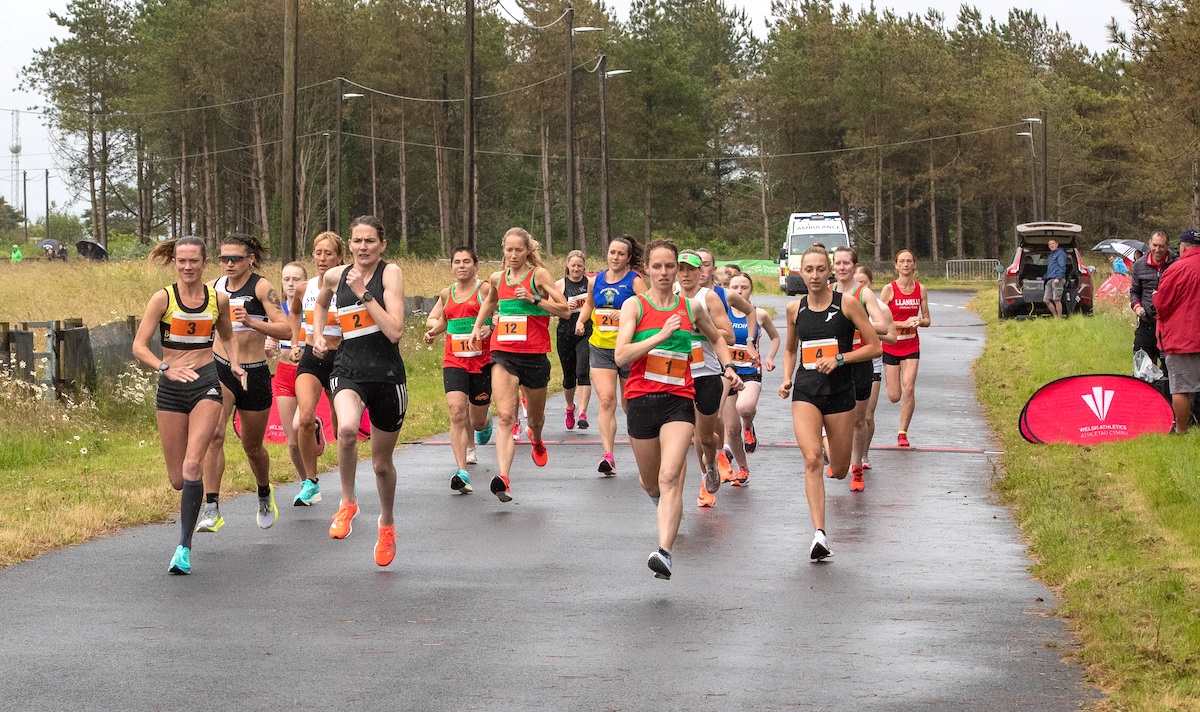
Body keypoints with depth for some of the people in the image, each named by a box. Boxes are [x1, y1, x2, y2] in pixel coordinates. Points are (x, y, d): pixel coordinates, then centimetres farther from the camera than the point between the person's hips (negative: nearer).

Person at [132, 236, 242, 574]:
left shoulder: (218, 299, 4)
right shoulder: (163, 298, -3)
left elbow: (229, 336, 23)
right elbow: (139, 346, -7)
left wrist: (235, 363, 4)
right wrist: (165, 368, -23)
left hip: (206, 384, 0)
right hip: (170, 389, 0)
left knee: (192, 466, -18)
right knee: (177, 479, 3)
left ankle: (184, 547, -13)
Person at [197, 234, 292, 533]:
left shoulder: (261, 287, -9)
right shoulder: (213, 287, 3)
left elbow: (286, 329, -19)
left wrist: (251, 322, -32)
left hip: (255, 374, -2)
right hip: (219, 370, 2)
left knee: (252, 446, 13)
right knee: (215, 434, -21)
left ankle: (265, 495, 44)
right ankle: (211, 509, -23)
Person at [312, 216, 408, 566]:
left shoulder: (391, 273, -7)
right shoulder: (335, 275, 5)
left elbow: (394, 330, -18)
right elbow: (321, 304, 30)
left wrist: (364, 293, -18)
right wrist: (317, 335, 14)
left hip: (387, 375, -1)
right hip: (349, 370, 1)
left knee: (382, 463, 13)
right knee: (347, 427, -34)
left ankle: (387, 524, 42)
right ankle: (348, 504, -11)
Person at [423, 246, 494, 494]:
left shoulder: (485, 289, -3)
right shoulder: (446, 294, 11)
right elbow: (433, 319, 26)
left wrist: (490, 327, -26)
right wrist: (435, 327, 4)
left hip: (482, 361, -2)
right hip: (453, 361, 2)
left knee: (477, 421, 9)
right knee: (457, 412, -19)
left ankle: (485, 423, 50)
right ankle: (462, 472, -23)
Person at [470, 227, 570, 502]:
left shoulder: (539, 275, -3)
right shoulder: (497, 278, 9)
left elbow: (565, 311, -7)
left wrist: (534, 299, -16)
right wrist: (478, 326, 24)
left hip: (534, 355, -1)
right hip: (503, 353, 1)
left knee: (535, 417, 18)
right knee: (506, 416, -18)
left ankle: (537, 440, 57)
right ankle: (504, 478, -31)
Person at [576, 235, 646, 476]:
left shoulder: (635, 280, -5)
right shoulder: (595, 281, 8)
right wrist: (580, 321, 11)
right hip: (600, 348, 3)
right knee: (606, 400, -13)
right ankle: (608, 455, -20)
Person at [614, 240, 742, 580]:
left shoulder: (692, 307, 8)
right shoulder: (635, 305, 1)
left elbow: (717, 338, 29)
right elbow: (620, 355, -12)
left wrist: (728, 366, 14)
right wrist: (661, 335, -19)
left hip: (679, 401, 0)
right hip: (642, 399, 0)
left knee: (670, 477, -20)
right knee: (651, 483, 15)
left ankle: (664, 552, -30)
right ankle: (663, 502, 53)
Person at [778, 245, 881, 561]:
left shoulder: (847, 304, -4)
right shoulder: (795, 309, 6)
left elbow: (874, 346, -2)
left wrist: (839, 359, -14)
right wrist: (787, 378, 5)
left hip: (840, 391, -1)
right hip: (805, 392, 1)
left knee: (839, 471, 9)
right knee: (812, 459, -22)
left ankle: (833, 450, 50)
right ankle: (819, 533, -25)